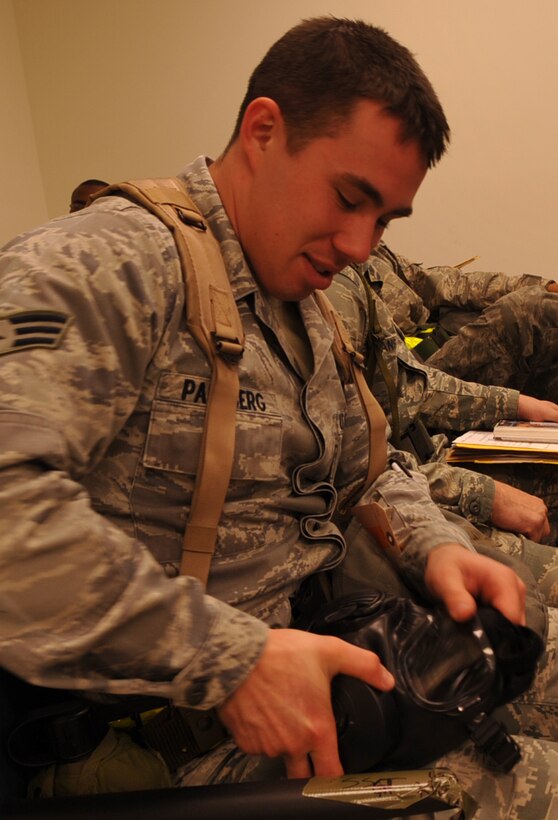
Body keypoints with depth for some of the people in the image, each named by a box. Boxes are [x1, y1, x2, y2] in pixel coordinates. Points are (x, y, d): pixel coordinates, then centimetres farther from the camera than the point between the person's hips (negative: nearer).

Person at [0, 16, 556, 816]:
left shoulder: (303, 310, 11)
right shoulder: (105, 266, -18)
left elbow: (367, 470, 18)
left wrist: (435, 544, -2)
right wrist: (230, 659, -28)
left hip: (337, 634, 9)